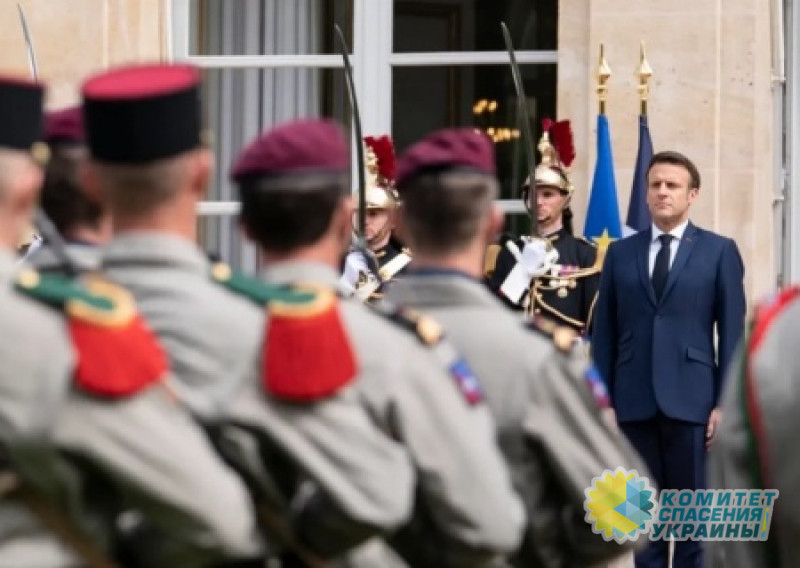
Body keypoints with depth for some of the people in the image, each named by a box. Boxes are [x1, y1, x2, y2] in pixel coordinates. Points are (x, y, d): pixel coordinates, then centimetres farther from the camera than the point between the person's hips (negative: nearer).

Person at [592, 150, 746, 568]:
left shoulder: (719, 251, 5)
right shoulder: (620, 253, 12)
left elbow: (732, 332, 2)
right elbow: (604, 332, 10)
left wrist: (725, 403, -6)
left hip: (691, 400, -2)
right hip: (634, 403, 2)